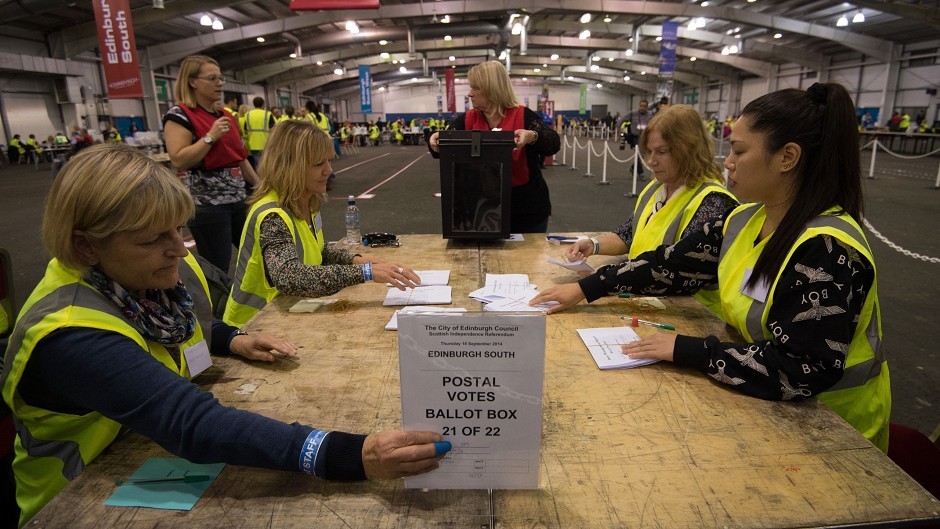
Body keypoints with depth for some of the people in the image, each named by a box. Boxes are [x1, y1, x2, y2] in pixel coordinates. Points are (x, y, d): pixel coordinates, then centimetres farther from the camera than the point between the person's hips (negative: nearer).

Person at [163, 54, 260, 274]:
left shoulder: (225, 115, 14)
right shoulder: (179, 115, -7)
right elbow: (179, 160, -17)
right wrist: (210, 137, -20)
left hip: (237, 200, 7)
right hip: (207, 204, -7)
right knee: (217, 269, -4)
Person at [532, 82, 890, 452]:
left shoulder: (827, 249, -26)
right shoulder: (746, 220, -2)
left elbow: (800, 370, -30)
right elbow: (673, 263, 3)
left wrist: (685, 350, -25)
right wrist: (586, 288, 2)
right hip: (763, 401, 6)